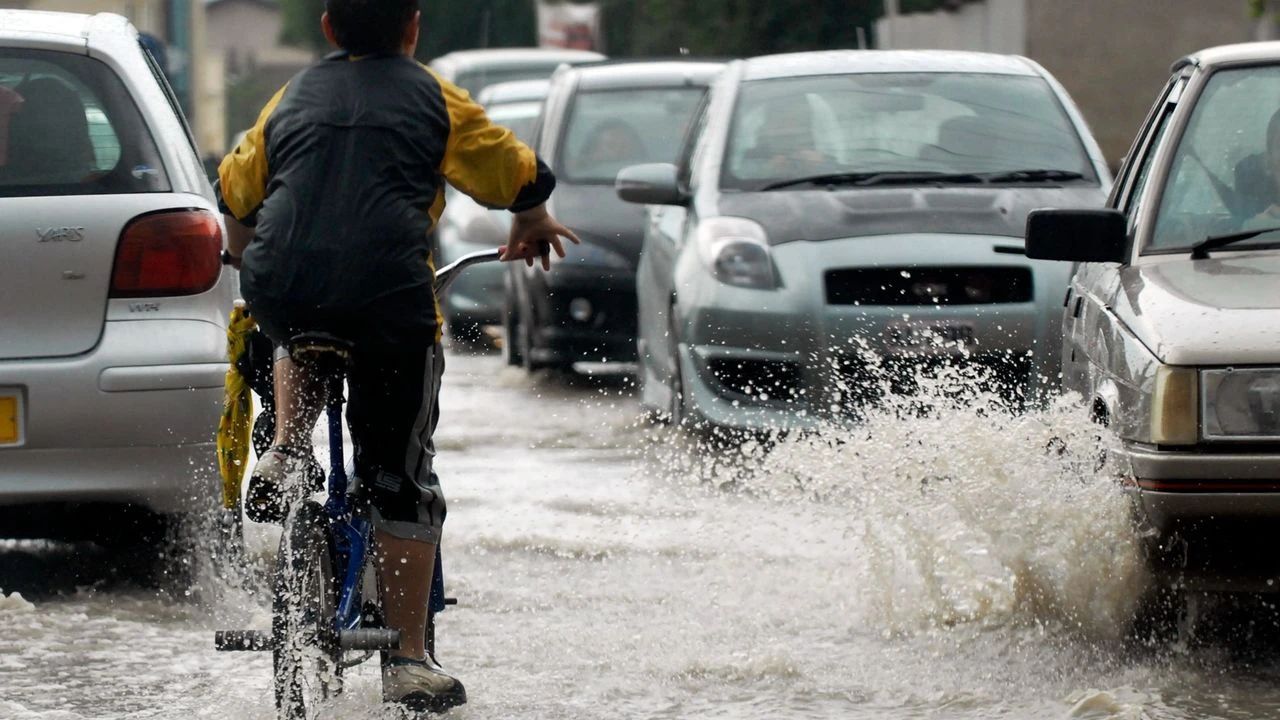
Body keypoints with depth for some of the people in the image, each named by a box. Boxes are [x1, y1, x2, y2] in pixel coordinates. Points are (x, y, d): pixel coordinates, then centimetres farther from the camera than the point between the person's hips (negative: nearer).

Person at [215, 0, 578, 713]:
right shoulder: (433, 99, 13)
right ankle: (410, 661, 3)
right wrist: (535, 227, 41)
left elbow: (234, 192, 32)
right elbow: (520, 176, 19)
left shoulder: (293, 98, 22)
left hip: (281, 294, 3)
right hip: (388, 298, -3)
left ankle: (286, 455, 16)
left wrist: (244, 256, 53)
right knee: (402, 479, 6)